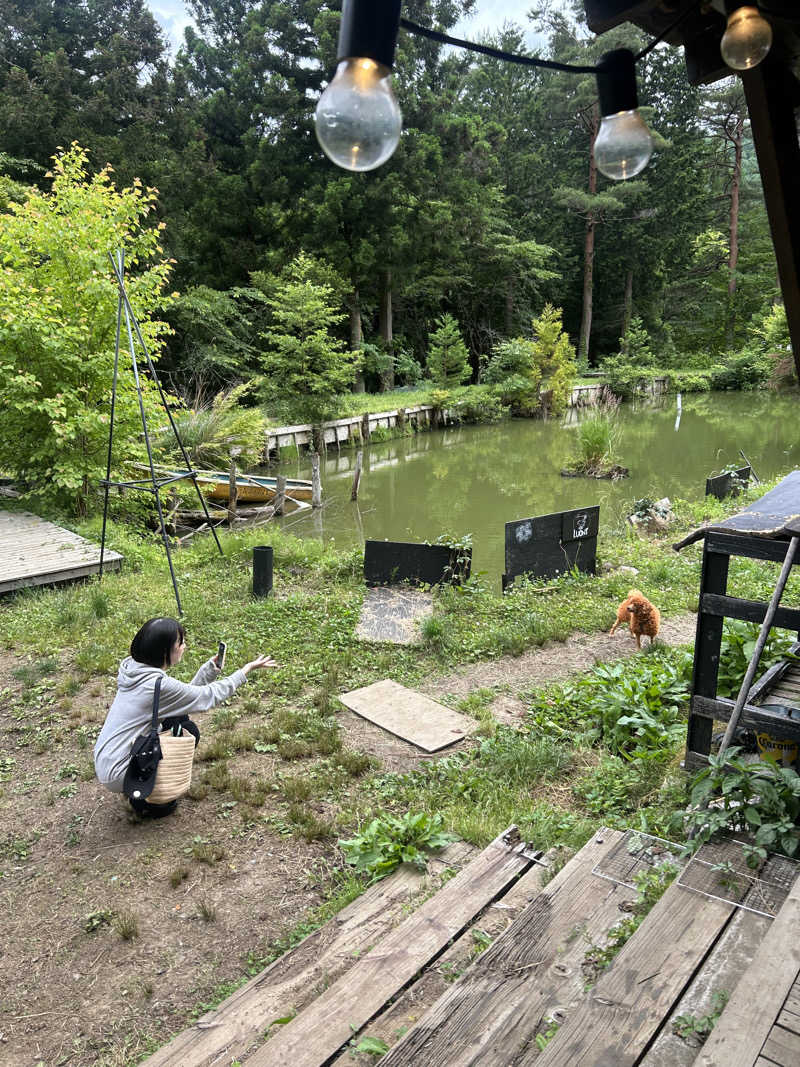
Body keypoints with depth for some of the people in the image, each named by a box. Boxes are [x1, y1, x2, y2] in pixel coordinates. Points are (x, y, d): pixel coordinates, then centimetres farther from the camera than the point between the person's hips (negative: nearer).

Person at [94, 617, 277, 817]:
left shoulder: (136, 669, 2)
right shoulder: (157, 684, -25)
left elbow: (188, 694, 12)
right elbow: (209, 696, -13)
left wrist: (211, 668, 6)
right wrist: (248, 669, -5)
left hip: (106, 761, 9)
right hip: (117, 776, -9)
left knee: (180, 718, 9)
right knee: (188, 733, -5)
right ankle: (146, 800, 4)